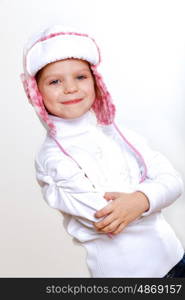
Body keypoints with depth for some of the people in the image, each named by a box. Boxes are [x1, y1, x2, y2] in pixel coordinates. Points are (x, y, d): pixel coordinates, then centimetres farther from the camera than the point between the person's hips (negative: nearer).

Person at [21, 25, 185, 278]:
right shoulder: (52, 158, -15)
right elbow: (103, 217, -23)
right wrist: (155, 192, -13)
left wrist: (141, 200, -26)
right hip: (121, 270, -4)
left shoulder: (121, 135, 0)